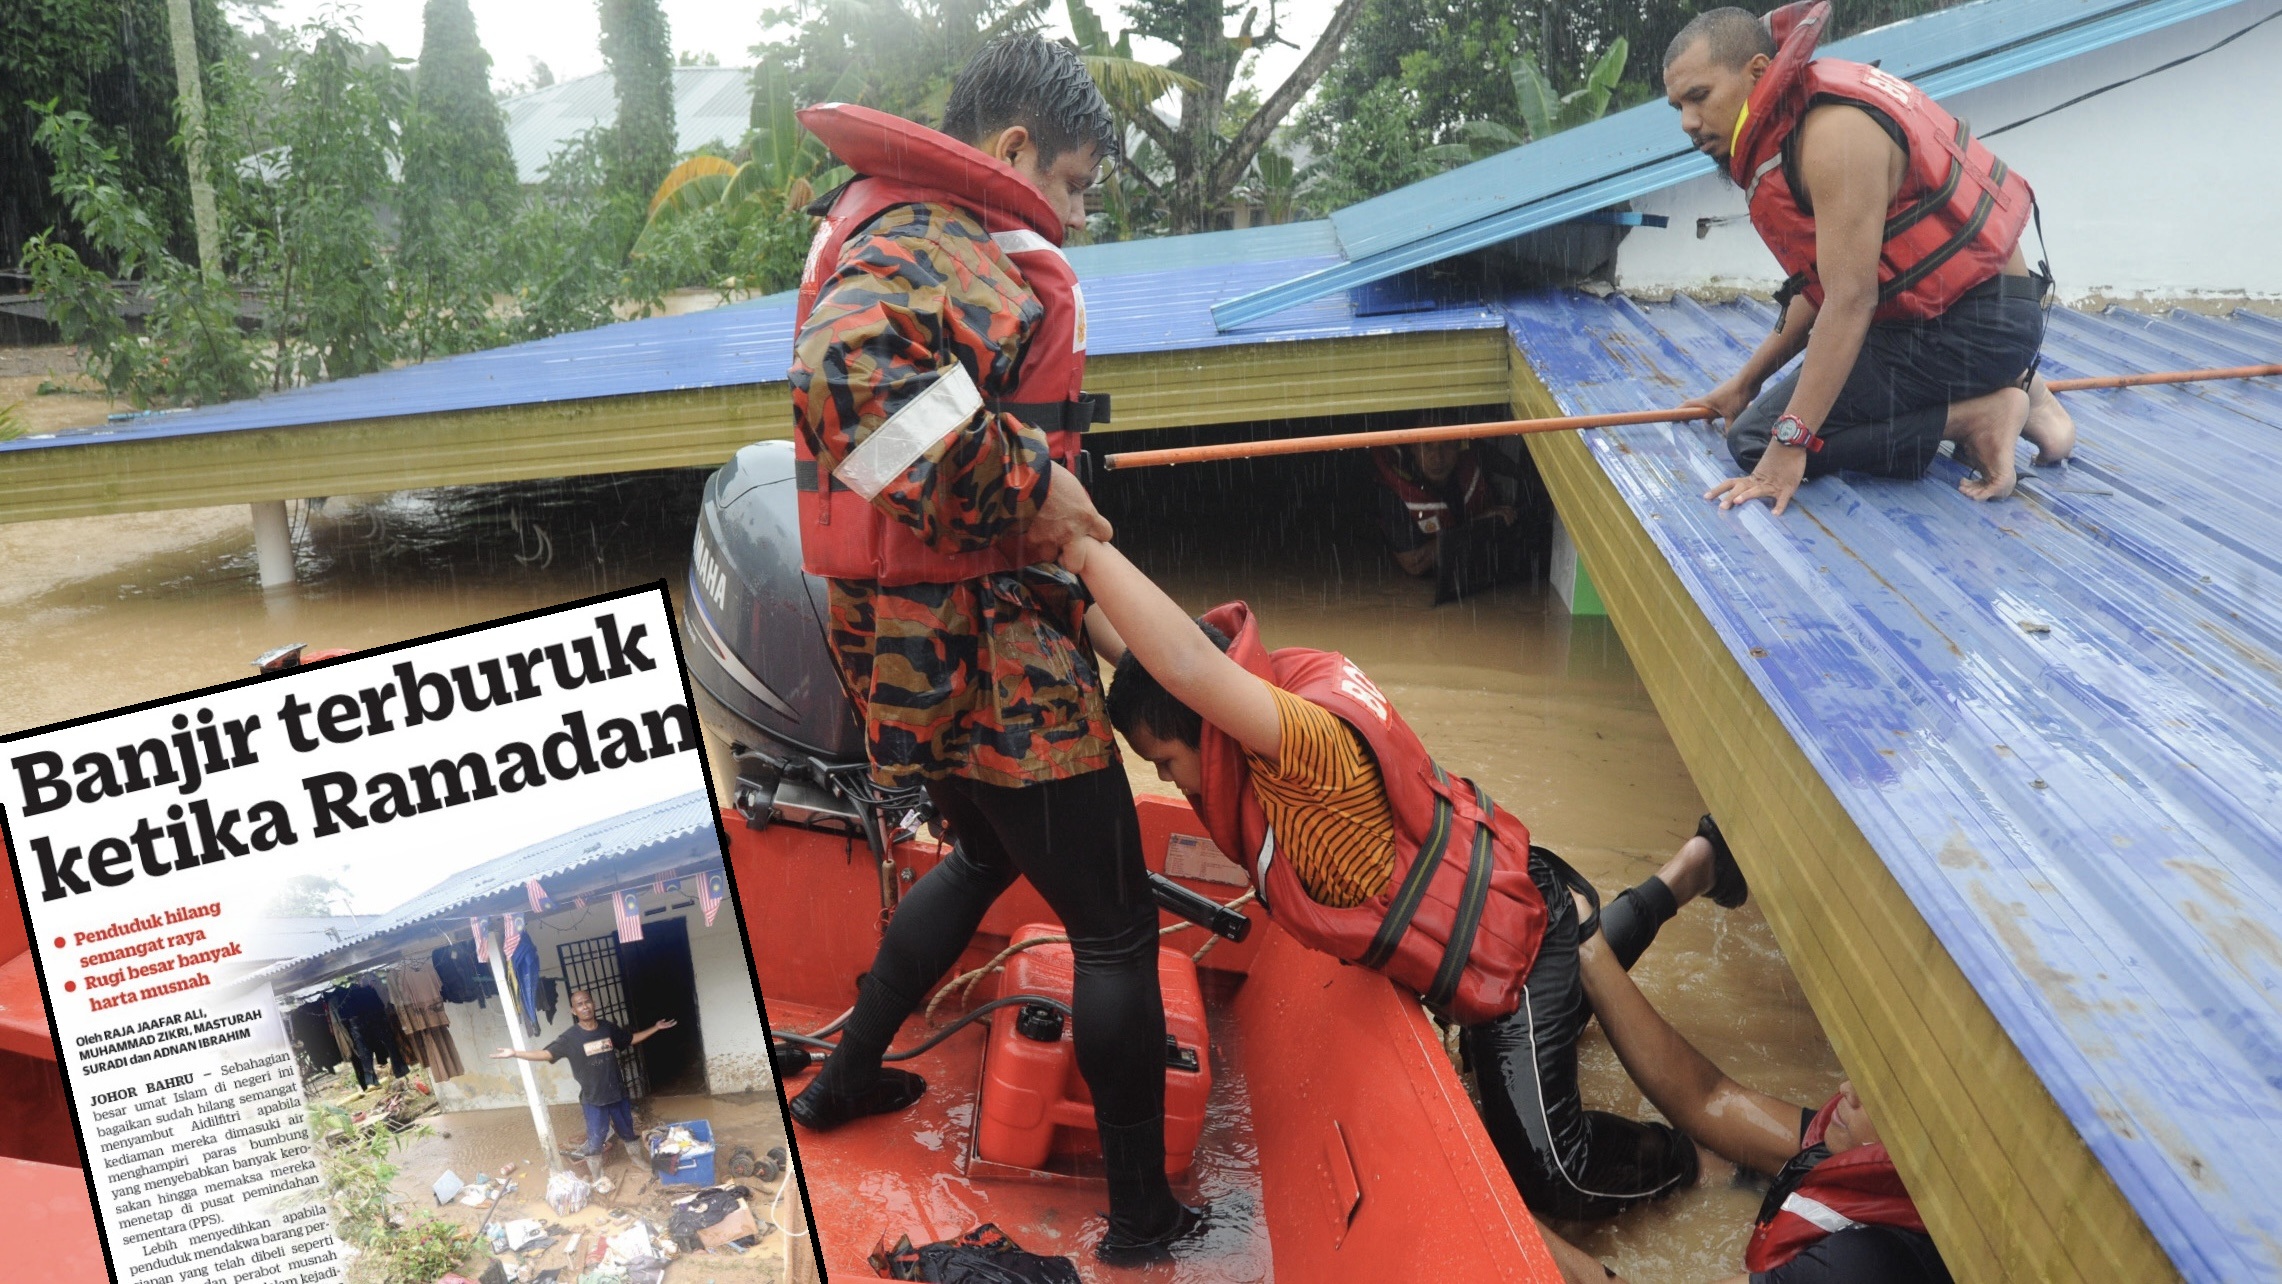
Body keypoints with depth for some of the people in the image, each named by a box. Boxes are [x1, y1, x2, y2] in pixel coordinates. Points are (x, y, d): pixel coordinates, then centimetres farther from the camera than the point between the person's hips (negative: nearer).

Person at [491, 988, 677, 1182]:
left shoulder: (608, 1027, -2)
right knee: (596, 1140, 3)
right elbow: (546, 1054, -22)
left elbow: (631, 1039, 14)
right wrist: (515, 1053, -34)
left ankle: (638, 1159, 45)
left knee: (628, 1130, 21)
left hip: (617, 1093, 4)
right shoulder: (570, 1037, -14)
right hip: (593, 1099, -4)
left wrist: (655, 1028, 13)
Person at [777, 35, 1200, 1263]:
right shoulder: (939, 246, -19)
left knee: (987, 853, 32)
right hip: (981, 654, -10)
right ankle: (1143, 1218, 17)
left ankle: (846, 1076, 45)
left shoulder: (897, 233, 15)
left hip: (916, 639, 10)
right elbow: (851, 366, -40)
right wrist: (1027, 479, -31)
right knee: (1115, 923, 3)